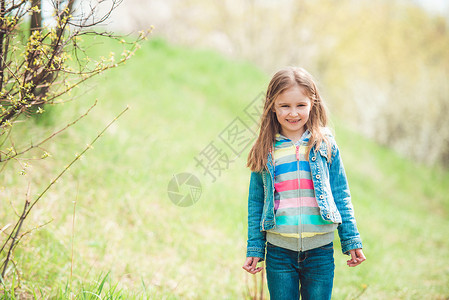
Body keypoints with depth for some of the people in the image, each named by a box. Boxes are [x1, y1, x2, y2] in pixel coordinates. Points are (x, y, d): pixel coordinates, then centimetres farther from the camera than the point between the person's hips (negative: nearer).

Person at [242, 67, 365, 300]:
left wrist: (351, 241, 5)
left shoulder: (325, 145, 3)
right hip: (279, 252, 0)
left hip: (319, 252, 0)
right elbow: (256, 203, 10)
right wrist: (254, 249, 8)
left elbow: (341, 196, 7)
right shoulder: (265, 152, 4)